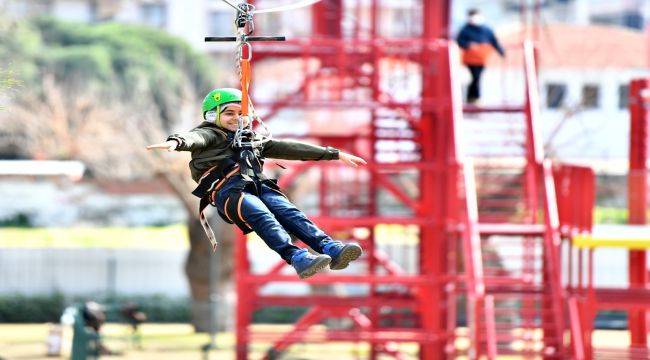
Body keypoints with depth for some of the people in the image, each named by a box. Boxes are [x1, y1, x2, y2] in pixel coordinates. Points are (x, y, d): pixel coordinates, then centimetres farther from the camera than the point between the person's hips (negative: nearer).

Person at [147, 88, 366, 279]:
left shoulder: (253, 139, 35)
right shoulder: (210, 135, 17)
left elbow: (289, 149, 36)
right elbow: (195, 138, -7)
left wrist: (336, 154, 35)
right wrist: (176, 142, -34)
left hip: (259, 185, 5)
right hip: (228, 190, -5)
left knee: (290, 213, -21)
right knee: (262, 217, -31)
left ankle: (331, 250, -41)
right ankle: (298, 258, -52)